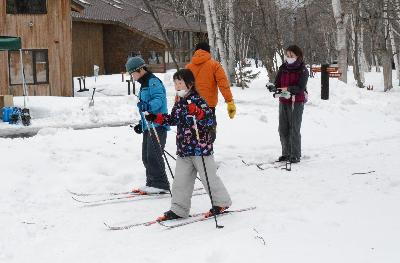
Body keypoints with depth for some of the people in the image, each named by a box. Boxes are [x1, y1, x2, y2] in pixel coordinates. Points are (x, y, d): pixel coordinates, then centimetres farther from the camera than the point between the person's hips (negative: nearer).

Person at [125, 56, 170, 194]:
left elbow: (159, 99, -24)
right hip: (148, 126, 10)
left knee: (153, 155, -13)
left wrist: (147, 106, -42)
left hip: (158, 125, -10)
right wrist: (141, 124, 27)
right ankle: (152, 183, 18)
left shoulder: (153, 82, -9)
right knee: (146, 156, 10)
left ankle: (161, 184, -7)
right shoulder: (144, 84, 22)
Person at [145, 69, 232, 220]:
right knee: (180, 180, 7)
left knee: (209, 177, 4)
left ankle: (222, 202, 23)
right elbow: (173, 119, 23)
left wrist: (197, 112, -40)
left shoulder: (198, 100, -14)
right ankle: (179, 209, 14)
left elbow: (210, 119, -23)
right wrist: (156, 118, 13)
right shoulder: (179, 102, 10)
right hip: (183, 149, 7)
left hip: (200, 148, -7)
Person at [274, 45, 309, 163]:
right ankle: (286, 153, 20)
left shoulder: (303, 70, -6)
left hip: (297, 103, -5)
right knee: (283, 129, 8)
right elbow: (277, 83, 7)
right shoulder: (283, 68, 7)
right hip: (283, 102, 5)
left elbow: (301, 87, -15)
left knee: (294, 129, -5)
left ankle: (295, 155, 4)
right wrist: (275, 89, -15)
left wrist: (287, 89, -28)